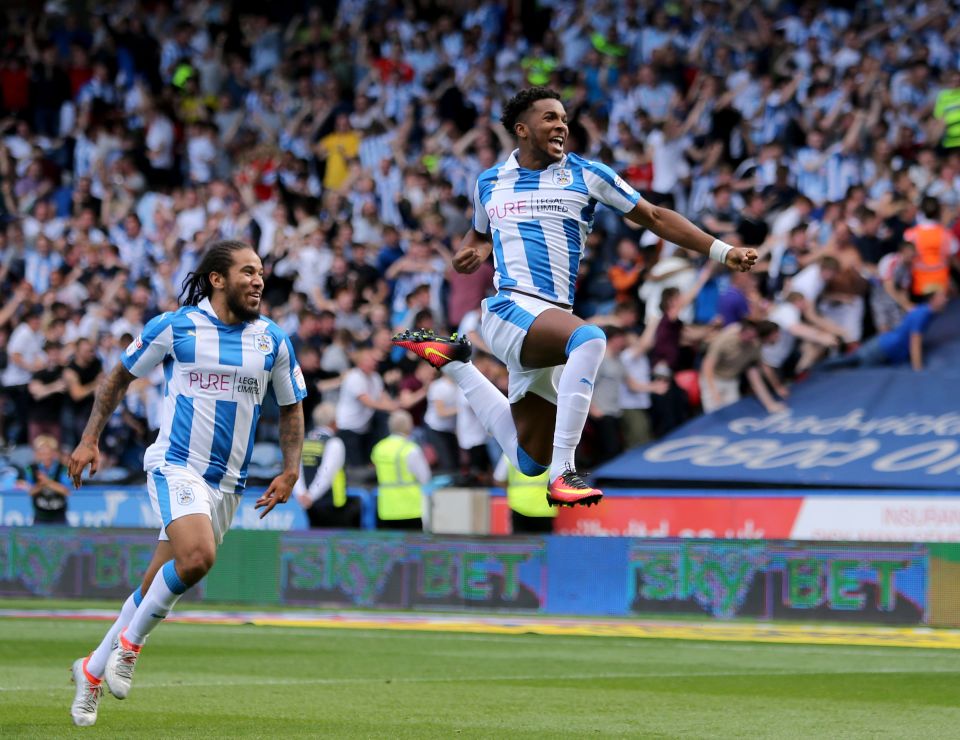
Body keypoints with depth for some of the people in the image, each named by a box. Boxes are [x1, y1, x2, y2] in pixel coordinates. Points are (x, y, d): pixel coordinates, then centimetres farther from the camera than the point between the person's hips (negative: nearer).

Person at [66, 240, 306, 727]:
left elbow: (291, 408, 17)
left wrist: (290, 473, 6)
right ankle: (129, 644, -7)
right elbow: (120, 376, 9)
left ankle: (94, 671, 23)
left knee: (158, 585, 5)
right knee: (197, 556, -29)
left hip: (227, 482, 4)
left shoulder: (273, 341, 5)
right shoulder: (174, 327, -4)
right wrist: (90, 439, 4)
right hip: (175, 464, -4)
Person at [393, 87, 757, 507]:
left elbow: (655, 218, 10)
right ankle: (563, 473, -39)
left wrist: (723, 252, 4)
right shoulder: (489, 183, 10)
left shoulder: (587, 175, 6)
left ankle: (452, 362, 31)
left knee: (528, 461, 12)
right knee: (589, 339, -37)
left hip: (550, 322, 3)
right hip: (509, 310, -3)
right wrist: (469, 254, 5)